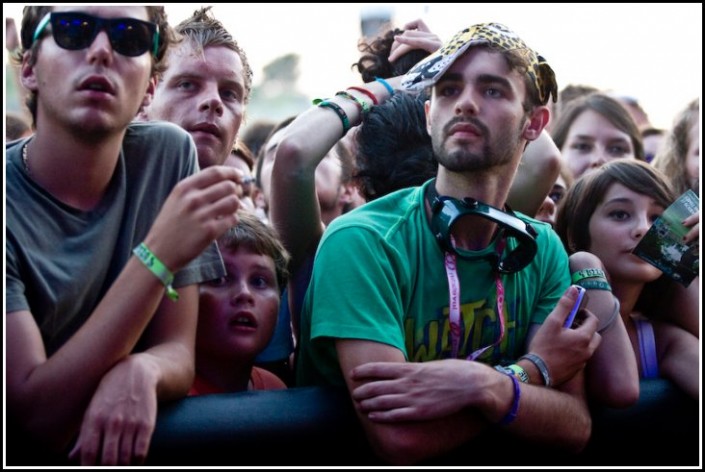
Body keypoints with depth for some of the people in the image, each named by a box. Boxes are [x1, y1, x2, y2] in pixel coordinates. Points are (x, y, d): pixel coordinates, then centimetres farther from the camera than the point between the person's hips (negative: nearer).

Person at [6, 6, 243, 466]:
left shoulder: (168, 153, -4)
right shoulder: (15, 203, -15)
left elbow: (178, 352, -2)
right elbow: (37, 418, -20)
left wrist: (140, 370, -26)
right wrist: (159, 255, -27)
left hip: (123, 443, 4)